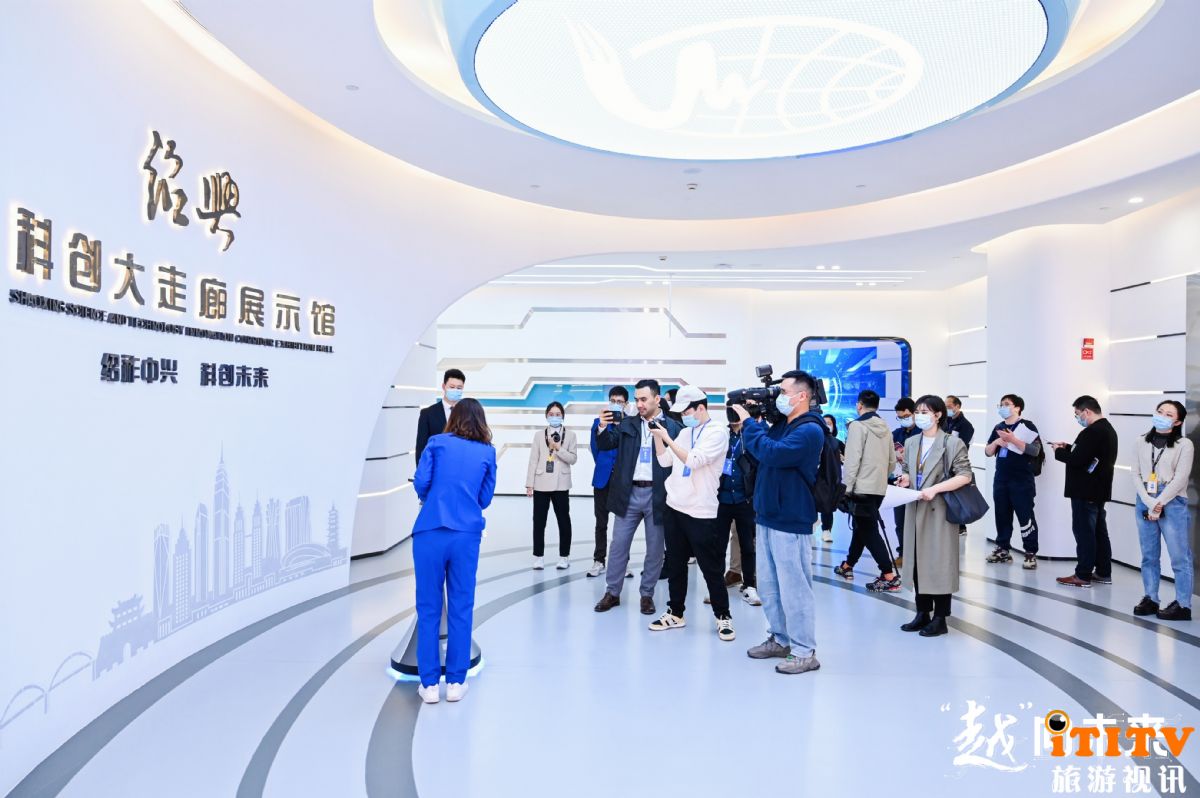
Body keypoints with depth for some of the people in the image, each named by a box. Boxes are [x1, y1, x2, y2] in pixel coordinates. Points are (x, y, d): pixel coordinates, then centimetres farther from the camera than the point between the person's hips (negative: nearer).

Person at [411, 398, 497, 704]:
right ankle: (455, 682, 16)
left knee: (429, 608, 7)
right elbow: (485, 499, 12)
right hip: (467, 535, 1)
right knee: (461, 608, 9)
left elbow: (421, 482, -2)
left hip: (430, 532, -1)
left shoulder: (436, 442, 7)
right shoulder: (488, 452, 11)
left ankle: (429, 684, 12)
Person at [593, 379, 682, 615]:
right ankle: (612, 592, 22)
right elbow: (605, 445, 2)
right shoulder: (627, 424, 8)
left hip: (657, 495, -2)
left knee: (655, 549, 8)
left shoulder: (673, 427, -2)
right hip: (629, 493, 2)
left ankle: (647, 594, 23)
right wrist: (602, 427, -14)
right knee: (618, 545, 9)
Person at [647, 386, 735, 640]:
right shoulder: (685, 432, 11)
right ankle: (675, 613, 25)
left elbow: (693, 461, -22)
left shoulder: (717, 433, -11)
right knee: (675, 565, 13)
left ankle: (723, 616, 17)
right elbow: (665, 461, 13)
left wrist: (667, 438, -19)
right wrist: (657, 437, 1)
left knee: (711, 568, 2)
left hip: (701, 513, -7)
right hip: (674, 508, 7)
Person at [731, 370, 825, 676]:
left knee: (794, 590, -2)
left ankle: (805, 652, 9)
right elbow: (756, 451, 14)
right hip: (766, 518, 9)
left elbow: (772, 454, -27)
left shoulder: (810, 430, -15)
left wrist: (748, 422, -17)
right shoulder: (780, 424, 14)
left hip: (791, 523, -9)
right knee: (768, 587, 16)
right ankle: (779, 639, 30)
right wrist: (750, 421, 0)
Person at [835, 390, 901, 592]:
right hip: (879, 488, 8)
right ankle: (848, 566, 32)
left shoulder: (858, 426, -11)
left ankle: (889, 576, -11)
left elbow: (852, 460, -17)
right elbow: (892, 461, 13)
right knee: (861, 526, 19)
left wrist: (846, 487, -13)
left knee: (869, 532, -5)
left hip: (861, 488, -8)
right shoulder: (885, 428, 10)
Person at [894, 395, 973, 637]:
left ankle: (940, 618, 9)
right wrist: (905, 480, 1)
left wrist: (935, 489, -20)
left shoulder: (952, 443, -6)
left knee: (940, 562, -1)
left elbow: (964, 476, -11)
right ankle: (922, 613, 20)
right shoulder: (911, 443, 13)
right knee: (917, 561, 9)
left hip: (940, 511, -6)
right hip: (915, 510, 6)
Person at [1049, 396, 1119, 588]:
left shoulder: (1091, 432, -21)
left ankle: (1083, 575, 1)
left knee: (1084, 532, -4)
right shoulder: (1108, 429, 13)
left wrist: (1059, 451, -8)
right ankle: (1103, 572, 22)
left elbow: (1076, 460, -24)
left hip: (1085, 492, -10)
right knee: (1099, 531, 15)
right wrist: (1069, 448, 10)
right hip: (1099, 490, 10)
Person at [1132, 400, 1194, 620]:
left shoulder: (1184, 444, -2)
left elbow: (1180, 479, -9)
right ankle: (1150, 599, 18)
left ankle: (1183, 605, 4)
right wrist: (1149, 503, -7)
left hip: (1172, 504, -4)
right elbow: (1136, 475, 5)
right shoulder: (1143, 443, 10)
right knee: (1149, 556, 10)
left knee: (1179, 557, -2)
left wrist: (1159, 503, -12)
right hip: (1144, 503, 4)